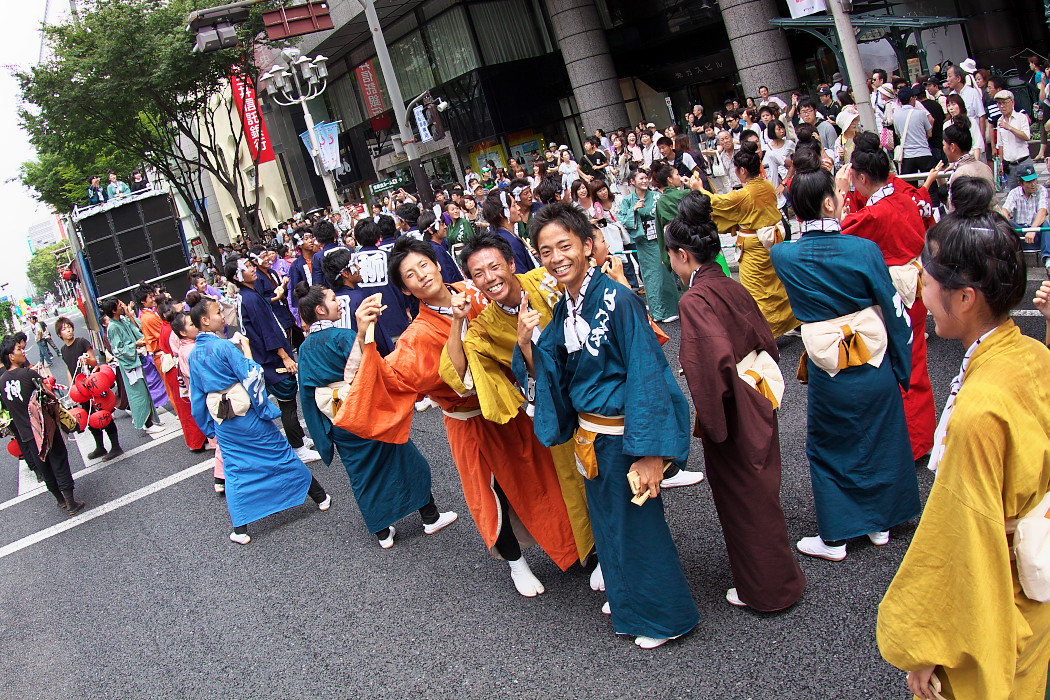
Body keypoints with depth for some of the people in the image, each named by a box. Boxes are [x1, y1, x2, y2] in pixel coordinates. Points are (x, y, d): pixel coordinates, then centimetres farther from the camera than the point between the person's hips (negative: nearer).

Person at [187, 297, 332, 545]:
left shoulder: (193, 355, 4)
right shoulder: (224, 346, -17)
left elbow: (197, 396, 11)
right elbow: (251, 376, -19)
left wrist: (209, 428, 20)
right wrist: (266, 409, -7)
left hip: (222, 422, 5)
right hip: (247, 414, -5)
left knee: (235, 471, 12)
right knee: (282, 454, 8)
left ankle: (240, 529, 11)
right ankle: (320, 497, 22)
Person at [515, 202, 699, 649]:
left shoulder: (618, 300, -19)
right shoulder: (562, 312, 4)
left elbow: (646, 375, -22)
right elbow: (548, 378, 7)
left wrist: (650, 452, -25)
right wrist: (526, 344, -11)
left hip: (623, 435, -7)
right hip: (589, 435, 7)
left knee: (639, 524, 7)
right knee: (609, 524, 21)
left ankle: (665, 615, 27)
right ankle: (628, 600, 42)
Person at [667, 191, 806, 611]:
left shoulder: (695, 300, -22)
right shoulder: (730, 286, 3)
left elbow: (714, 362, -32)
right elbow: (765, 338, 11)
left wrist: (711, 419, -21)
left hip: (734, 415, -8)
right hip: (759, 402, 8)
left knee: (744, 502, 9)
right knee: (758, 493, 24)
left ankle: (767, 589, 25)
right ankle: (779, 578, 42)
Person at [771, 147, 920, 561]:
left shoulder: (782, 256, -12)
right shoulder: (864, 249, -15)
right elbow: (895, 313, -7)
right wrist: (903, 369, 3)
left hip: (827, 370, 0)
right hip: (875, 365, 0)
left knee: (828, 446, 15)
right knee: (879, 437, 19)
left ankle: (834, 538, 19)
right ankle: (881, 522, 34)